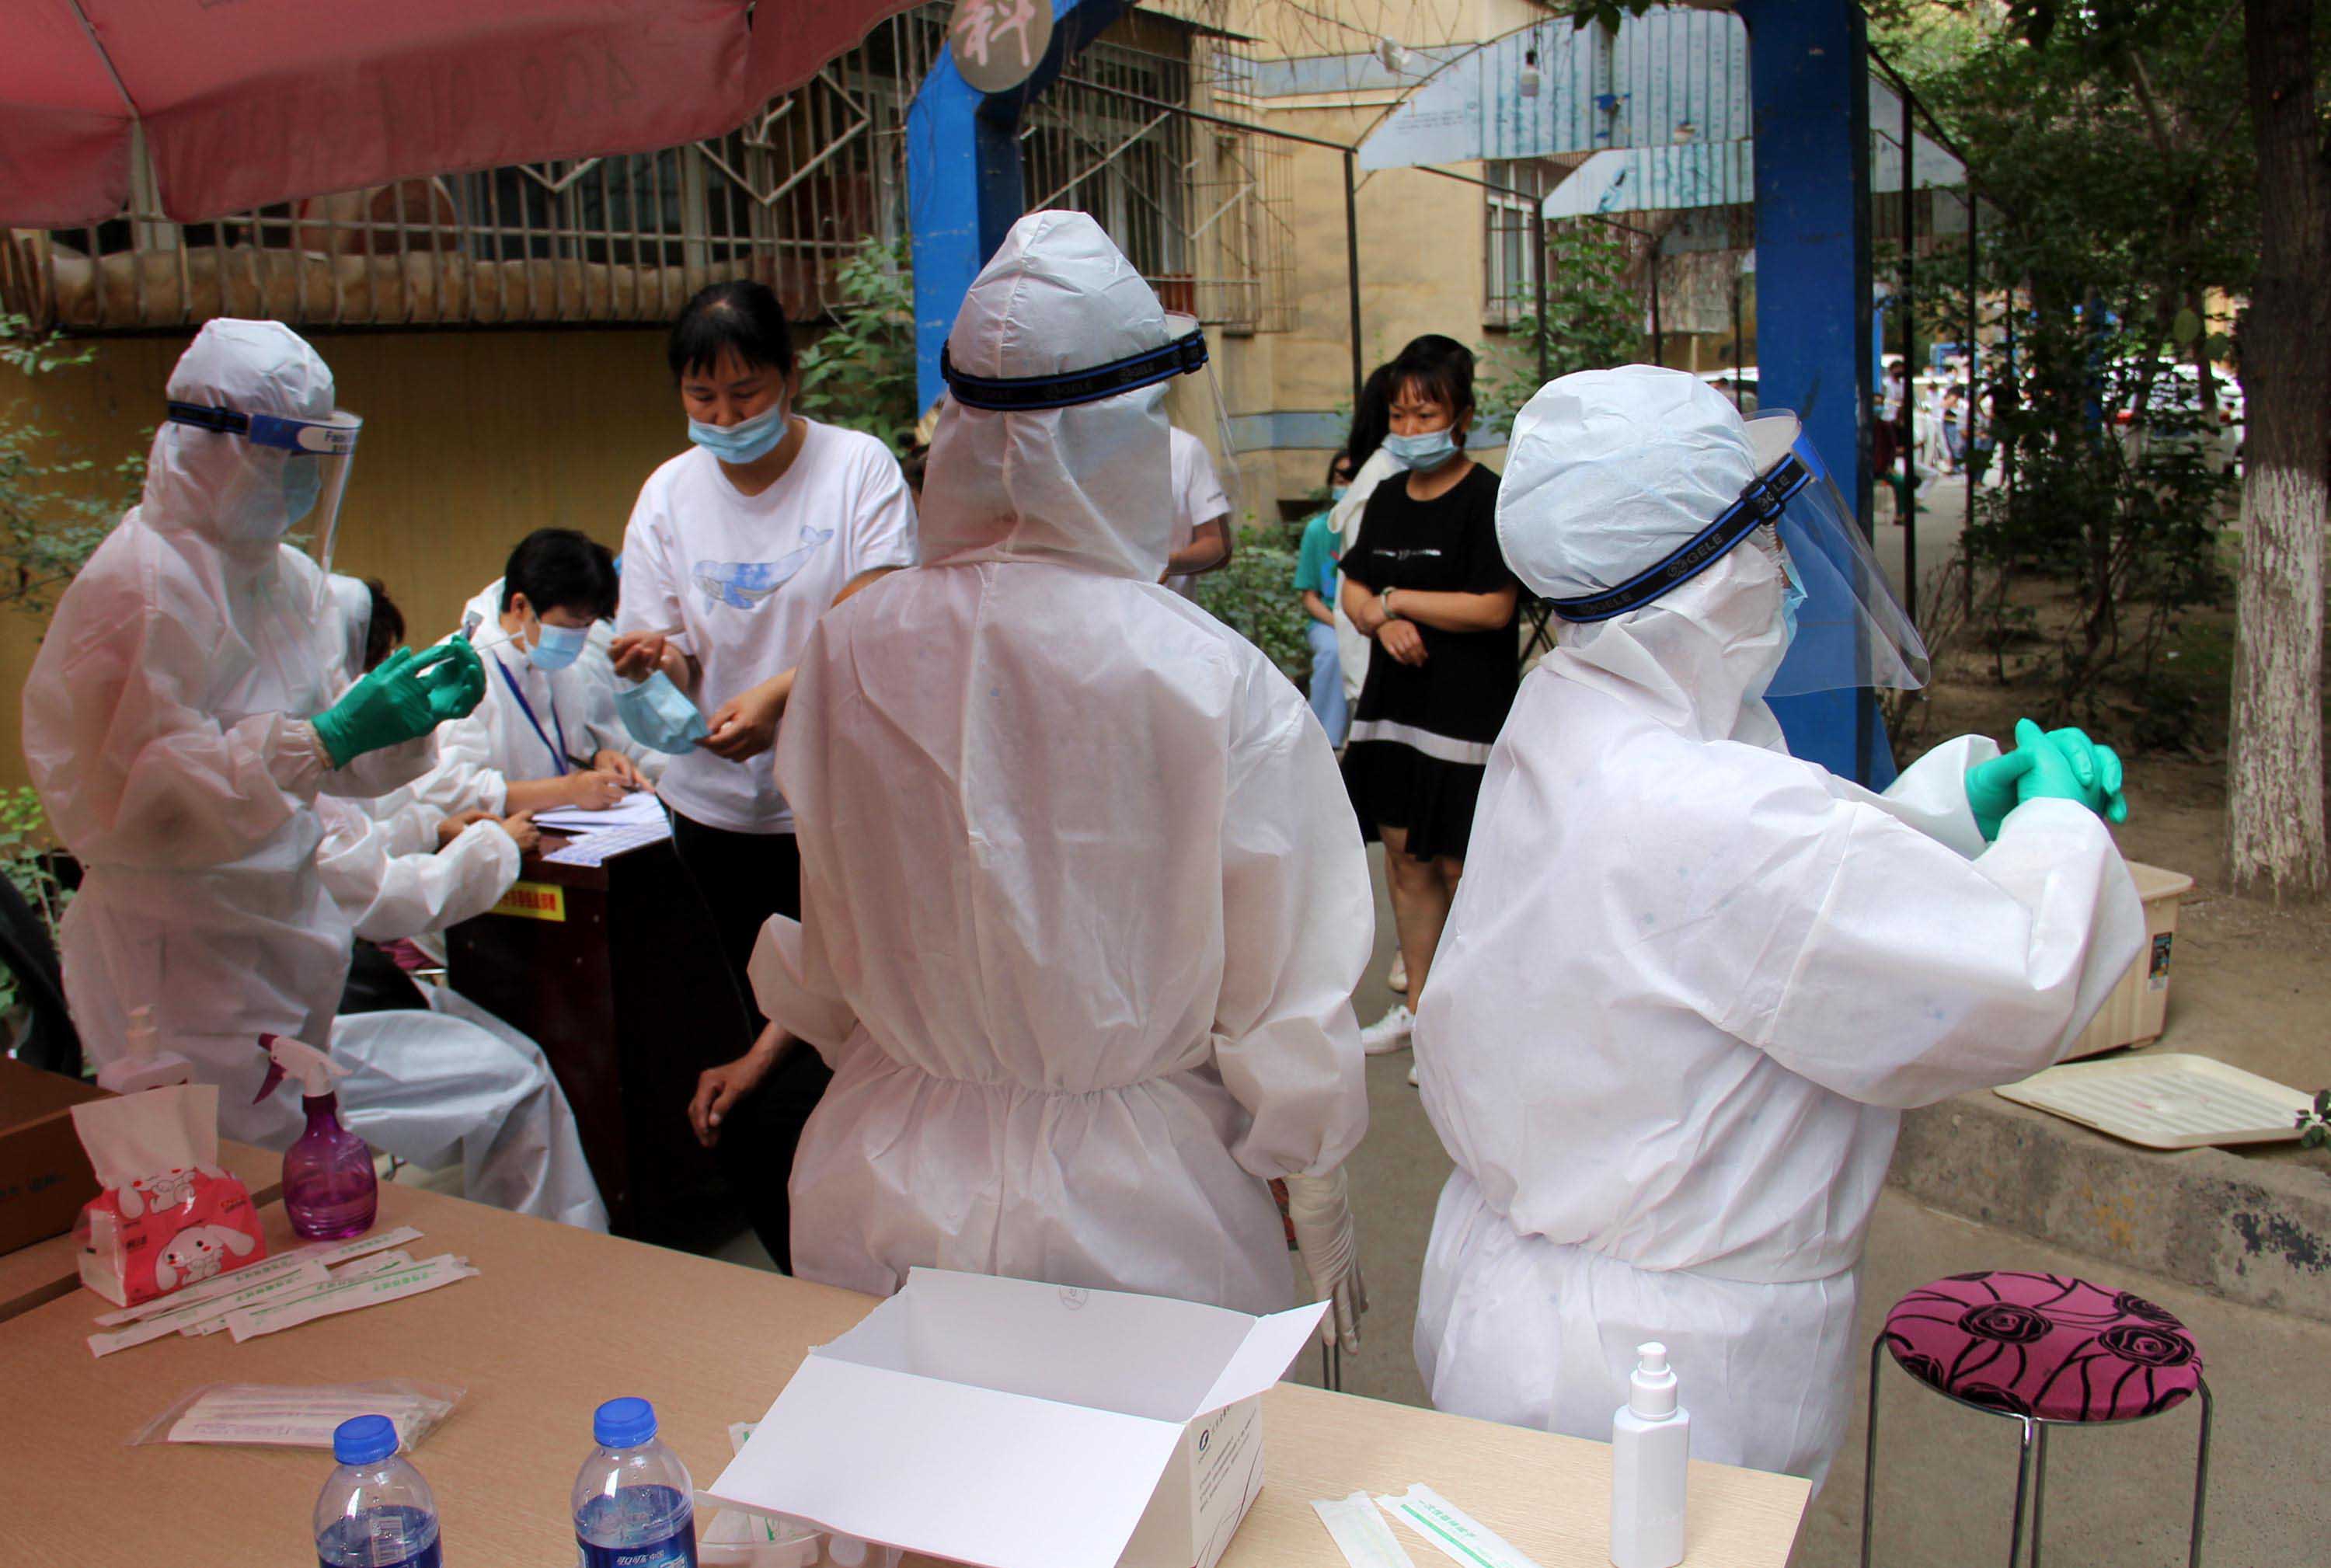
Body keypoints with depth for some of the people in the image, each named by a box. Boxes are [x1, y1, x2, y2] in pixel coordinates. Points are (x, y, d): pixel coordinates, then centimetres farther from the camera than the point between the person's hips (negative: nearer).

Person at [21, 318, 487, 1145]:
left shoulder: (289, 577, 9)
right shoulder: (140, 585, -17)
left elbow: (342, 757, 12)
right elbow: (136, 791, -23)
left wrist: (412, 704, -9)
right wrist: (329, 737, -29)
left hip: (287, 922, 8)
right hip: (182, 950, -8)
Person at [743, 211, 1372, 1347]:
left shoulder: (851, 649, -10)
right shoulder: (1219, 686, -21)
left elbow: (819, 953, 5)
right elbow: (1284, 991, -9)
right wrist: (1324, 1217, 7)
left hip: (890, 1205, 4)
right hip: (1137, 1219, -3)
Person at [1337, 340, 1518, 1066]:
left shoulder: (1488, 500, -9)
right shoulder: (1388, 499, 13)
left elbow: (1493, 608, -17)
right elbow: (1353, 592, 15)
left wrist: (1395, 599, -10)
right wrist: (1384, 620, -8)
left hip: (1466, 713, -7)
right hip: (1392, 706, 7)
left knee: (1459, 869, -4)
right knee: (1404, 858, 12)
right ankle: (1418, 1003, 24)